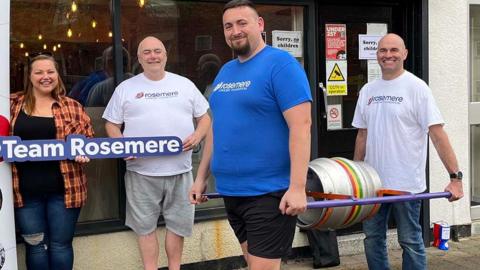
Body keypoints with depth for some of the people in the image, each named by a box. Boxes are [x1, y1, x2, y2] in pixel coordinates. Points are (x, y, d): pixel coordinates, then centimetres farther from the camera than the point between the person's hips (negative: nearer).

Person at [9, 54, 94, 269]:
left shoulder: (72, 106, 4)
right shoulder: (13, 104, 5)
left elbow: (89, 139, 8)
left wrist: (83, 152, -12)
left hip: (64, 189, 0)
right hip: (26, 190, 1)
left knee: (61, 244, 9)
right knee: (35, 246, 11)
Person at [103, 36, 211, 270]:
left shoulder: (184, 84, 10)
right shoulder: (125, 88, 7)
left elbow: (204, 118, 14)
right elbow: (112, 123, 9)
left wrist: (197, 136, -7)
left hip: (180, 169, 1)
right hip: (141, 171, -1)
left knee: (177, 223, 9)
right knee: (145, 225, 6)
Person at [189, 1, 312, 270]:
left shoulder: (280, 64, -11)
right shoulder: (225, 71, 13)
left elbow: (301, 126, -18)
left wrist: (297, 187, -24)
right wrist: (202, 177, 18)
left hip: (269, 192, -7)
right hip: (231, 191, 8)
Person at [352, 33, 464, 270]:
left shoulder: (416, 87, -8)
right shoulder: (367, 91, 8)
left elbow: (437, 134, -12)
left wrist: (455, 177, -18)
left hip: (406, 183, -5)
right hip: (373, 181, 6)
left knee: (410, 242, 5)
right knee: (373, 239, 13)